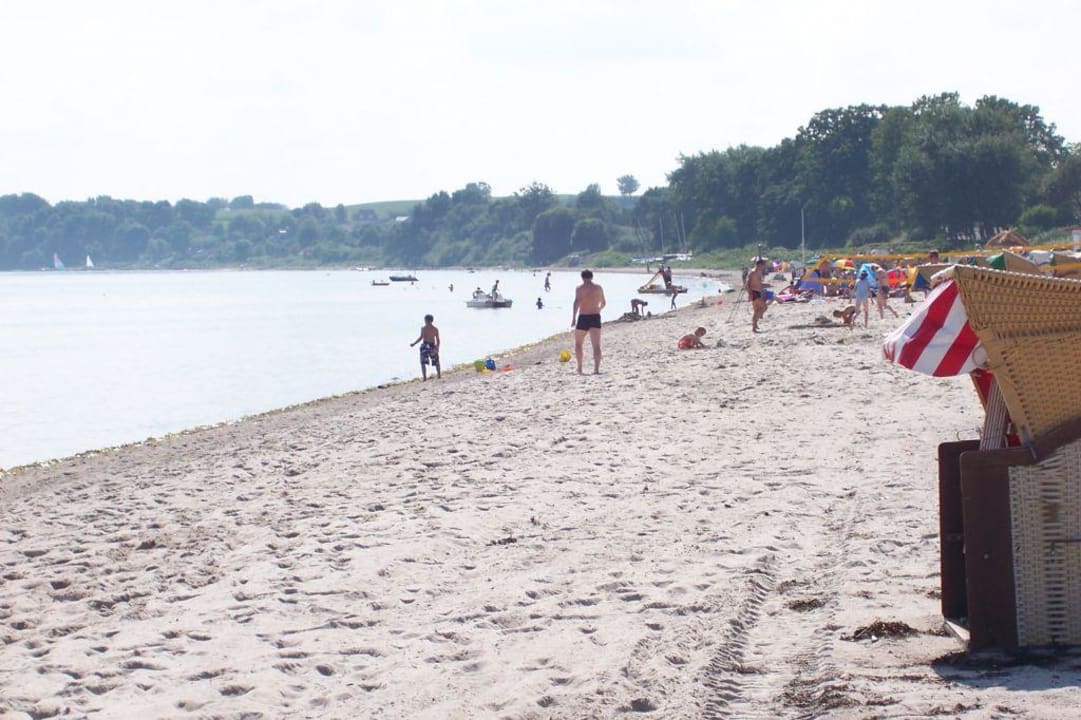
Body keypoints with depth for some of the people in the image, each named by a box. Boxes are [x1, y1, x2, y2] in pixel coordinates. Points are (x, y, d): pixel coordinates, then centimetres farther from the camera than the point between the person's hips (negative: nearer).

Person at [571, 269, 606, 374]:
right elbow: (603, 303, 21)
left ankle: (579, 368, 15)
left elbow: (577, 302, -18)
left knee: (578, 344, 15)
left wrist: (573, 317, -21)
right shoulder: (598, 288, 9)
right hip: (595, 318, 2)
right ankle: (596, 369, -15)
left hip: (583, 318, -2)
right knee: (596, 345, -2)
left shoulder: (579, 288, -3)